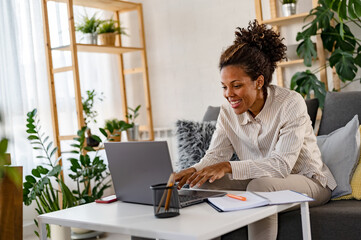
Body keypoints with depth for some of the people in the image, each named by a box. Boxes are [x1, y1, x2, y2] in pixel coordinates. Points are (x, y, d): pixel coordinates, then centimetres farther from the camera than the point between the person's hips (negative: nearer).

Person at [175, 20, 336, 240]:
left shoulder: (291, 104, -22)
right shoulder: (228, 112, -4)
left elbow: (282, 164, -30)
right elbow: (216, 154, -7)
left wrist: (228, 167, -42)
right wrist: (195, 170, -31)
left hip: (307, 181, -5)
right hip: (259, 179, 5)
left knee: (260, 186, -36)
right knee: (204, 183, -15)